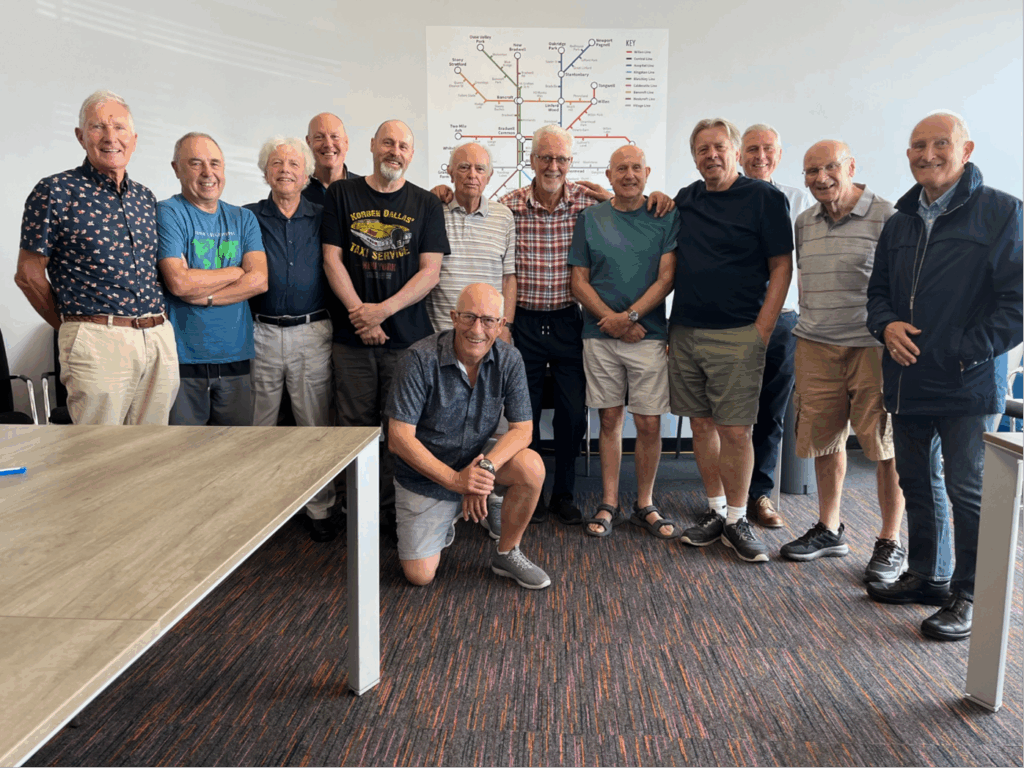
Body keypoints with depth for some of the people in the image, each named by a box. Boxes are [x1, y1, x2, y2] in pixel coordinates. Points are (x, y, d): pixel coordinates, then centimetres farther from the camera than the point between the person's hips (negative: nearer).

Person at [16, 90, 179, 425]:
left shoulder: (145, 197, 16)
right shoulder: (55, 192, -2)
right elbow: (28, 275, 1)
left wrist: (154, 326, 13)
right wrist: (74, 327, 7)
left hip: (161, 339, 5)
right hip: (98, 341, -5)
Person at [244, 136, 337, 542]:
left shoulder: (323, 218, 10)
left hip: (312, 331, 0)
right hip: (261, 333, 0)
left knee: (316, 425, 5)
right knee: (257, 427, 8)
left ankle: (319, 509, 16)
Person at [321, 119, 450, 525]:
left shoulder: (426, 204, 7)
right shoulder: (341, 194, 9)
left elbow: (430, 272, 1)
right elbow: (332, 259, 4)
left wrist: (384, 309, -11)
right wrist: (359, 313, -8)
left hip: (408, 336, 0)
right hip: (351, 335, 1)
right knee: (355, 426, 4)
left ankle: (393, 513, 13)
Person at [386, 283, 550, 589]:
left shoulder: (509, 359, -11)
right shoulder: (421, 358, -22)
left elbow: (522, 429, -12)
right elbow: (399, 435, -22)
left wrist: (486, 467, -31)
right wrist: (454, 479, -28)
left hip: (477, 459, 3)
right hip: (425, 472, -2)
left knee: (531, 466, -27)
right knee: (420, 576, -8)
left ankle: (506, 554, -3)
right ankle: (443, 522, 27)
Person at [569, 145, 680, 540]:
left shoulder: (665, 217, 4)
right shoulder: (590, 218, 7)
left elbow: (666, 278, -2)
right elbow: (579, 281, 4)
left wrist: (629, 316, -13)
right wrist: (612, 320, -8)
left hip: (649, 333, -1)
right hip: (600, 335, 1)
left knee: (649, 423, 1)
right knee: (609, 419, 8)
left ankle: (645, 504, 17)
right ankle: (609, 504, 17)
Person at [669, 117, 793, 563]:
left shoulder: (764, 198, -1)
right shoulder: (685, 200, 14)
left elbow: (781, 266, -4)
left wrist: (762, 328, -10)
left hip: (737, 335, -5)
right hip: (685, 331, 5)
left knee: (735, 430, -4)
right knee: (701, 424, 9)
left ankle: (737, 519, 11)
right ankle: (715, 511, 21)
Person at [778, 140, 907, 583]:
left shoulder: (886, 217, -6)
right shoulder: (804, 224, 12)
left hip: (873, 347, -5)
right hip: (816, 347, 6)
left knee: (886, 446, 1)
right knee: (824, 439, 12)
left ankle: (891, 543, 14)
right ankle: (829, 531, 27)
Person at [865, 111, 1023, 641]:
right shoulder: (900, 221, 14)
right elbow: (879, 290, 20)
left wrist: (964, 353, -17)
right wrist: (887, 325, -1)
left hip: (967, 384, -6)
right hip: (907, 379, 6)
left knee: (967, 490, 2)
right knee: (916, 481, 16)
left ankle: (967, 595, 17)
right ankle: (926, 576, 33)